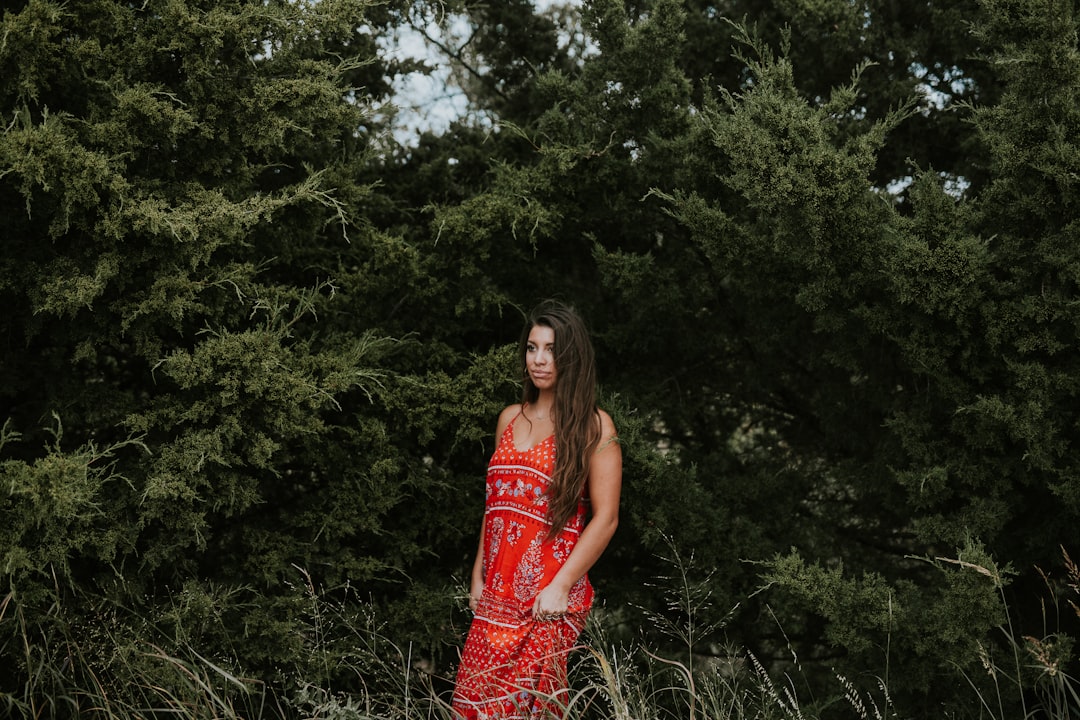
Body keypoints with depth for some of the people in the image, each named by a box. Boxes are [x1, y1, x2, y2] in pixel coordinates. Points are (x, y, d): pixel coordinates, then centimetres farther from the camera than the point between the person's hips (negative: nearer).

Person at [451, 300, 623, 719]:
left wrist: (561, 586, -14)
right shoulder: (510, 419, 14)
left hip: (549, 596, -5)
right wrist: (478, 576, 13)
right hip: (497, 591, 5)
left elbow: (605, 518, -8)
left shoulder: (593, 425, -2)